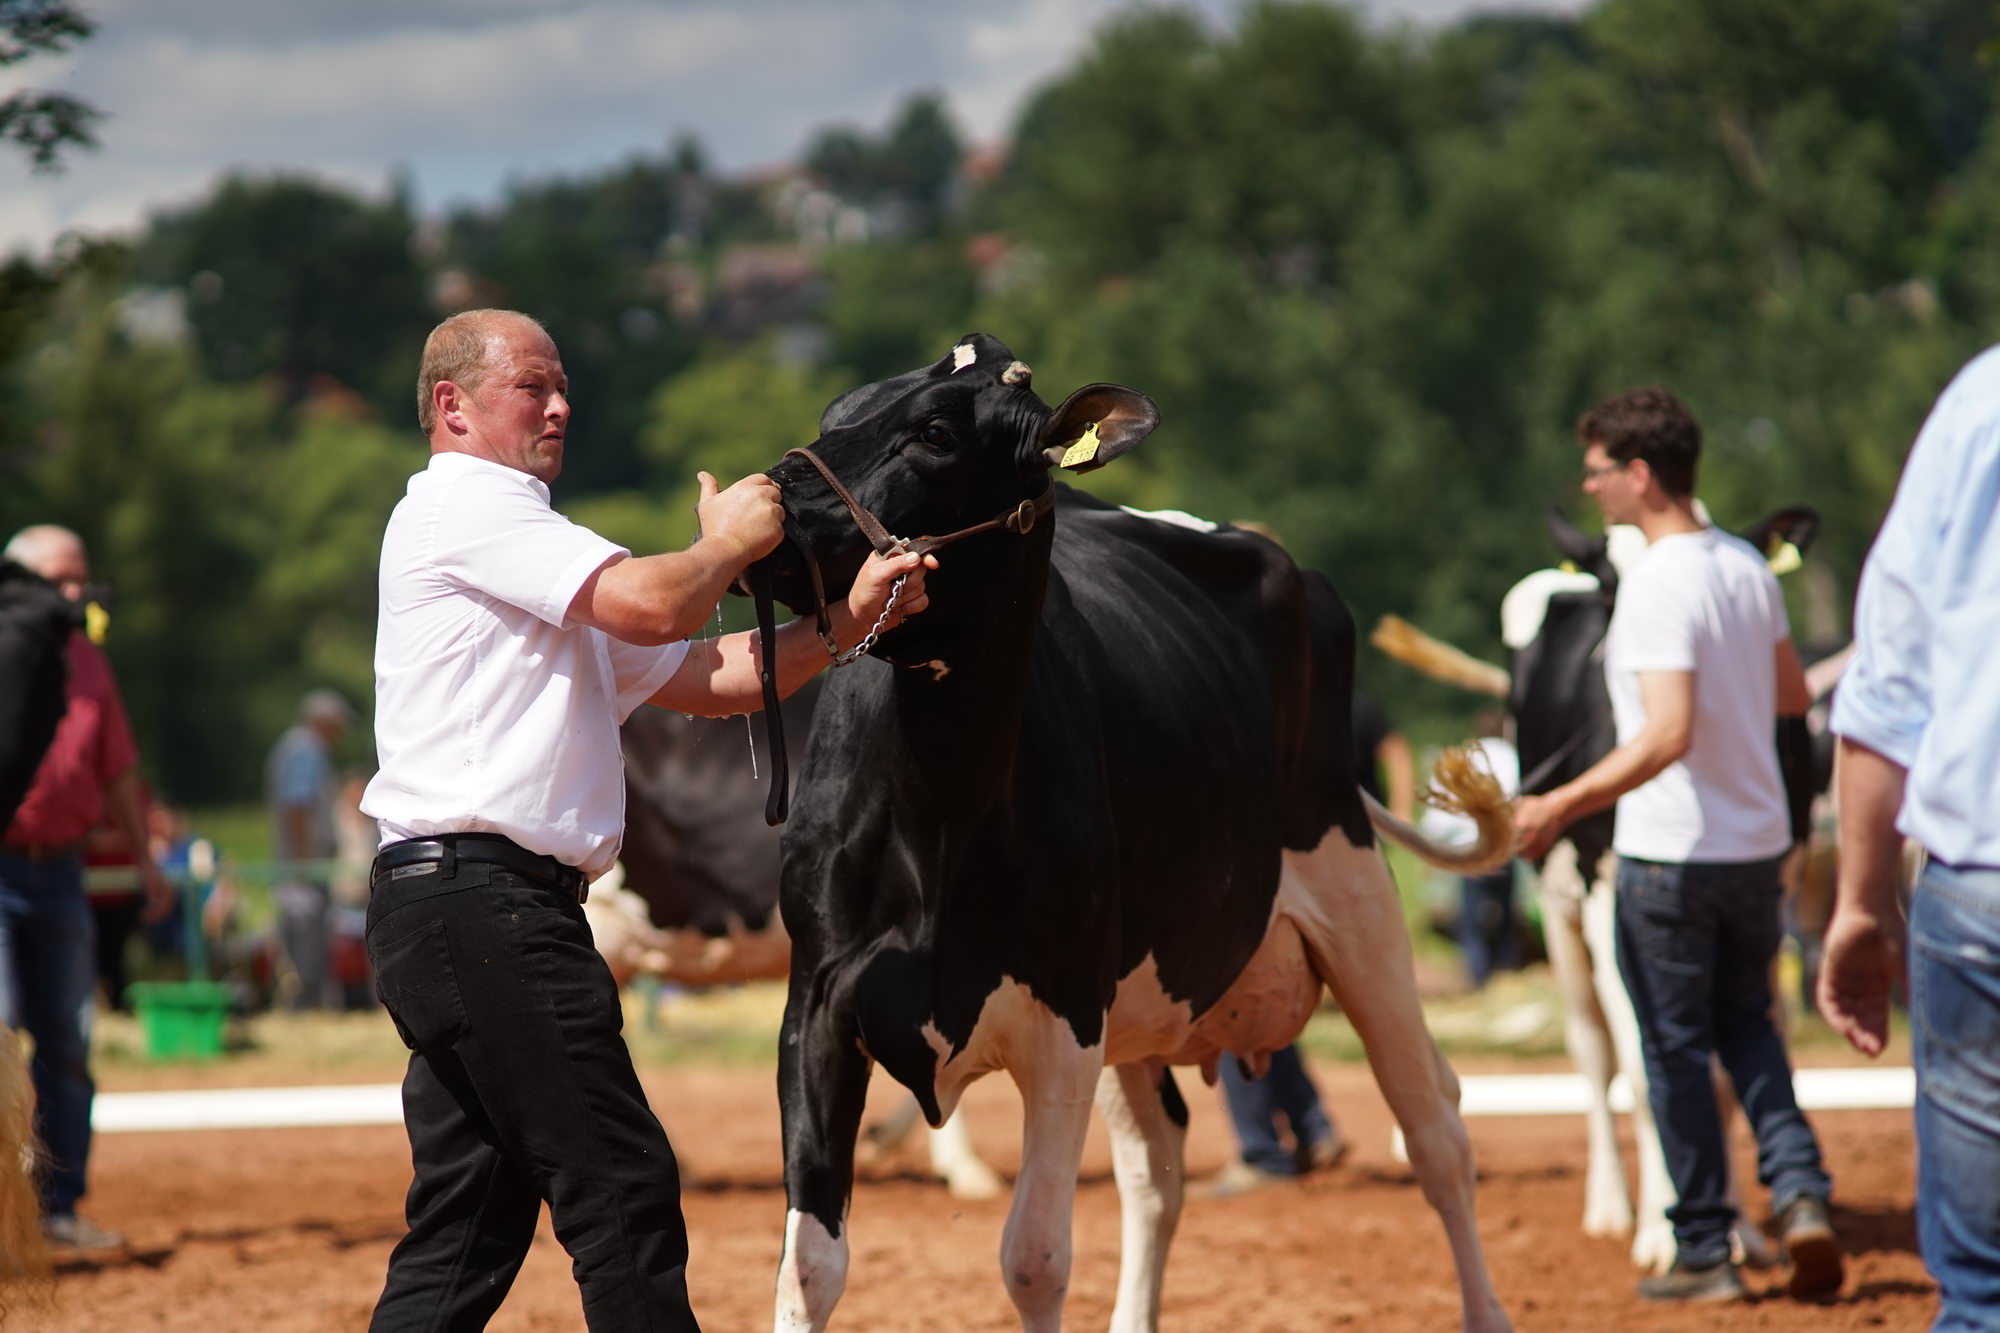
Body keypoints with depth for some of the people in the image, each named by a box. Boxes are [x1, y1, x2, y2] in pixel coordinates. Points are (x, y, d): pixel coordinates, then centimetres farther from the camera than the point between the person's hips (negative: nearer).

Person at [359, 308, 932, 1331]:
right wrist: (729, 545, 3)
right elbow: (652, 606, -16)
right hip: (479, 892, -10)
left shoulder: (530, 556, 27)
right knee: (622, 1187, -8)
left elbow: (698, 678, 23)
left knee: (468, 1228, 9)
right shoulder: (462, 506, -5)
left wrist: (848, 620, 13)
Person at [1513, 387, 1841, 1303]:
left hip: (1670, 857, -7)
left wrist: (1562, 806, -29)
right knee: (1747, 1028, 21)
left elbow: (1668, 734, -29)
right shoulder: (1748, 568, 5)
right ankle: (1800, 1194, 2)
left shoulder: (1658, 584, -20)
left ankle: (1704, 1254, 9)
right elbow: (1793, 696, 16)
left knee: (1676, 1051, 4)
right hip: (1758, 846, 7)